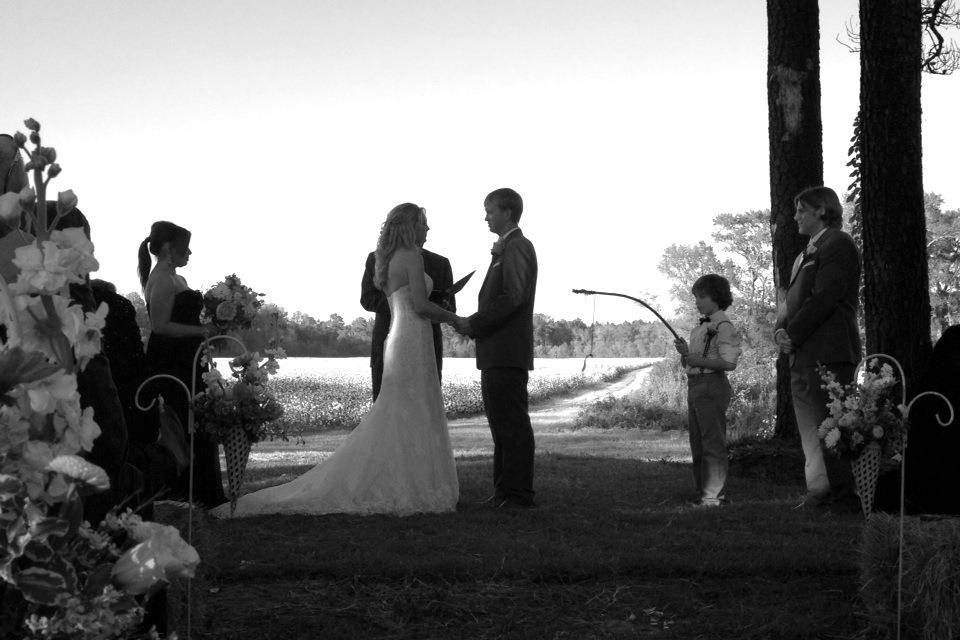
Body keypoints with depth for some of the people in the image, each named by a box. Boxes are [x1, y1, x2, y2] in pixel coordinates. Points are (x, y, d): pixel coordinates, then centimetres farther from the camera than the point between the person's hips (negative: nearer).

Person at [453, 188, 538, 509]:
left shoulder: (517, 248, -10)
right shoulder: (504, 250, 22)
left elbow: (512, 298, -20)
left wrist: (474, 324, -15)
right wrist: (474, 325, 10)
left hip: (508, 354, -10)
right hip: (497, 353, 10)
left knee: (512, 423, -8)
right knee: (501, 422, 12)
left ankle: (518, 493, -5)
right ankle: (504, 491, 17)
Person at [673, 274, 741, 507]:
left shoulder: (724, 327, -10)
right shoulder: (700, 327, 18)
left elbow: (729, 363, -19)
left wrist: (696, 359, -18)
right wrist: (685, 353, 3)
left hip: (712, 386, -9)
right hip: (694, 387, 9)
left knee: (713, 443, -7)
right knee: (697, 443, 12)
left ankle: (714, 495, -6)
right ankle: (702, 492, 19)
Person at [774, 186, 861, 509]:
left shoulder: (838, 244, -6)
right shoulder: (805, 254, 24)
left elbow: (824, 298, -15)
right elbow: (792, 300, 23)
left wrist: (793, 335, -13)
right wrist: (782, 331, 4)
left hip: (828, 353, -10)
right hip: (803, 355, 10)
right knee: (810, 428, 10)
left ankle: (843, 491, -7)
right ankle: (819, 489, 14)